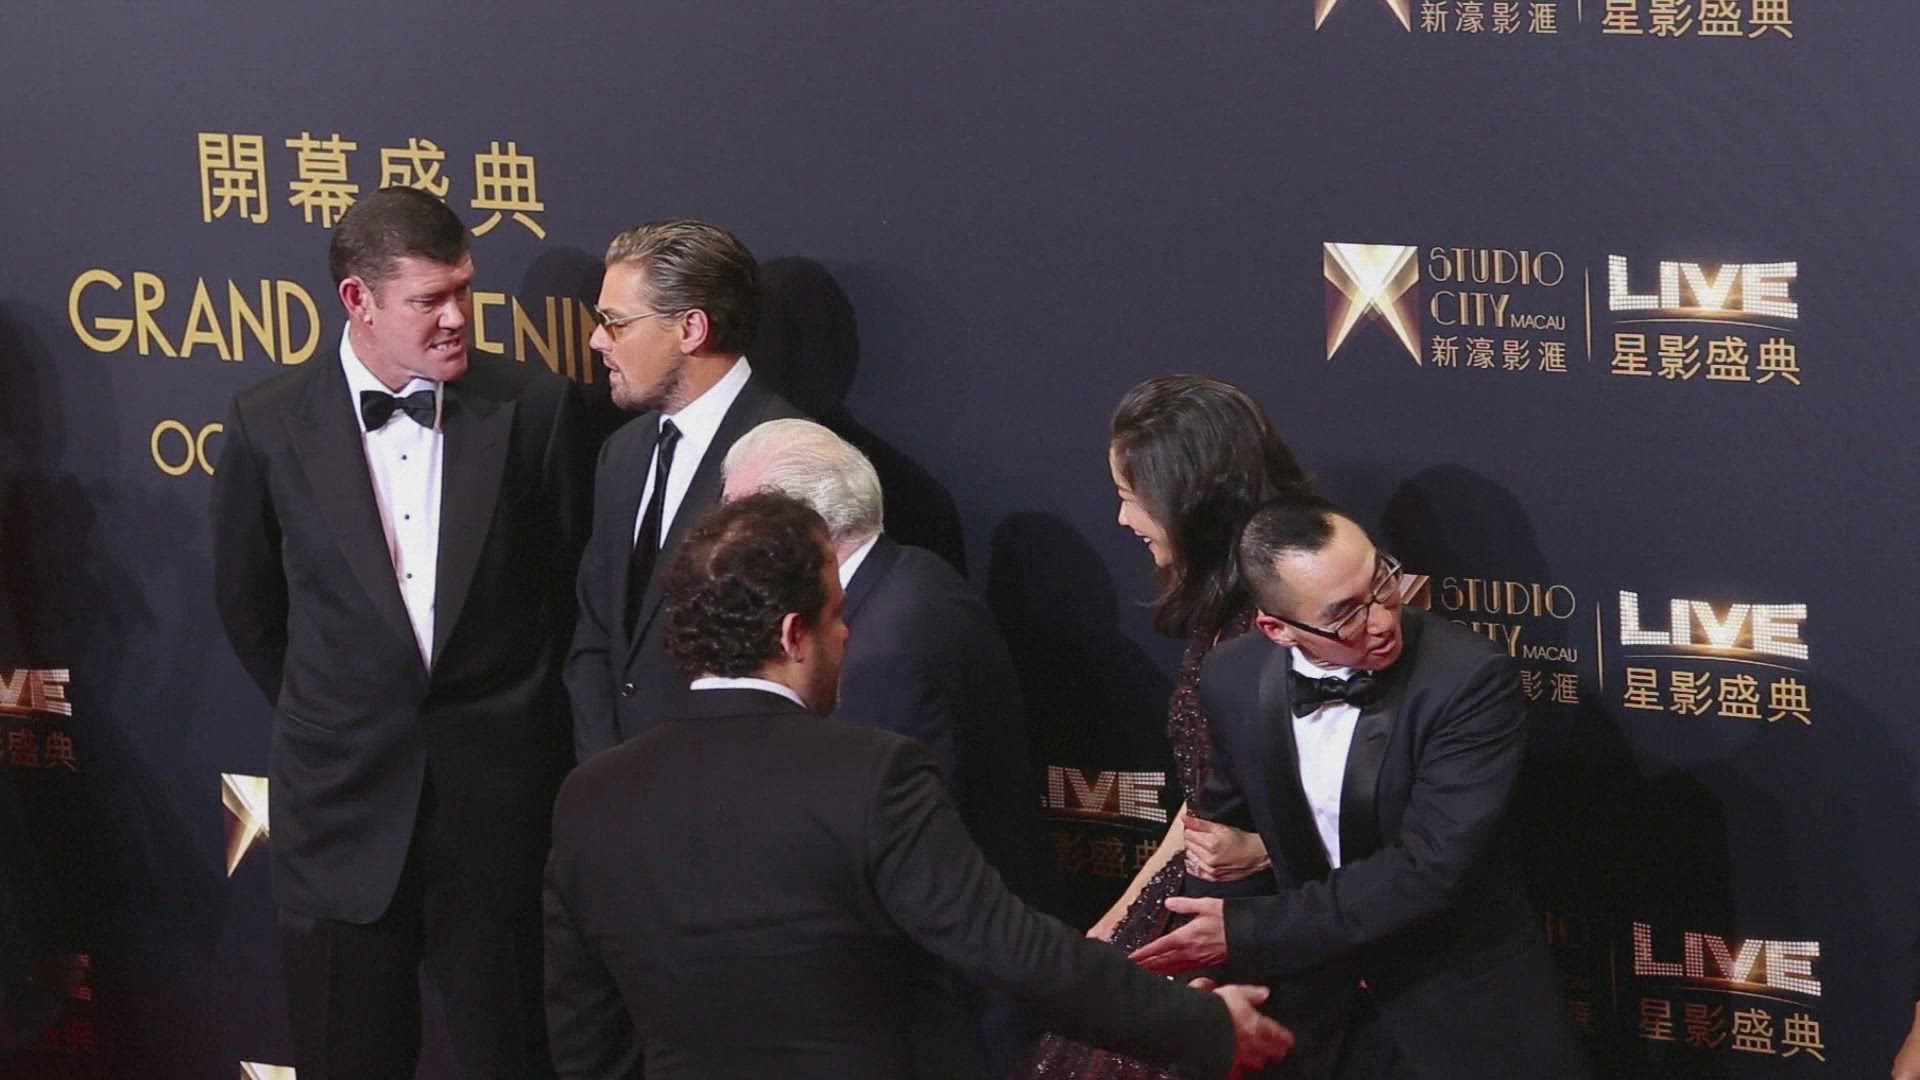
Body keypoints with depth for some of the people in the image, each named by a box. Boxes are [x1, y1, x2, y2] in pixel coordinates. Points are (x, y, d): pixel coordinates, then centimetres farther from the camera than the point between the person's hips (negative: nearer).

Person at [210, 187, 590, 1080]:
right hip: (344, 807, 1)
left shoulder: (535, 409, -4)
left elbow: (570, 584, 7)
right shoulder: (269, 425, -3)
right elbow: (248, 606, 10)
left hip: (501, 800, 0)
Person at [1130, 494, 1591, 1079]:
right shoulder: (1233, 679, -9)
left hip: (1465, 1014, -4)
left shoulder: (1471, 680, -25)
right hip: (1321, 1009, 4)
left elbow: (1429, 868, -28)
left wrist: (1247, 931, -26)